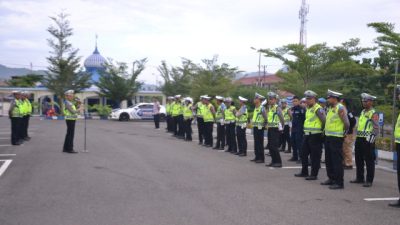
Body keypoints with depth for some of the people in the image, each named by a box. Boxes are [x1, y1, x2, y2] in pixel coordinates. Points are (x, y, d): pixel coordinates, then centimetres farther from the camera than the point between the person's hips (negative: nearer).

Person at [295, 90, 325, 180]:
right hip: (307, 135, 9)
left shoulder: (318, 109, -14)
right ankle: (304, 172, 25)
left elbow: (324, 121, -18)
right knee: (303, 153, 14)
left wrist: (321, 130, -9)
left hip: (315, 136, -9)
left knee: (315, 156, -2)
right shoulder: (308, 108, 15)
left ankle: (314, 174, 4)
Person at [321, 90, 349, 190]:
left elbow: (347, 124, -18)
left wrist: (343, 133, -8)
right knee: (328, 160, 16)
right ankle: (331, 179, 27)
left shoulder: (340, 108, -14)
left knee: (337, 161, -6)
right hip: (328, 137, 9)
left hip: (336, 138, -9)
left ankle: (339, 182, -2)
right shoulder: (330, 108, 14)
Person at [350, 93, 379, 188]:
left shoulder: (374, 114, -10)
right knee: (358, 160, 13)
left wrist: (371, 139, -19)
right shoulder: (362, 112, 15)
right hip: (359, 139, 9)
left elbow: (376, 129, -15)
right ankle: (360, 178, 24)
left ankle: (369, 181, 4)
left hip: (367, 141, -8)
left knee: (369, 161, -1)